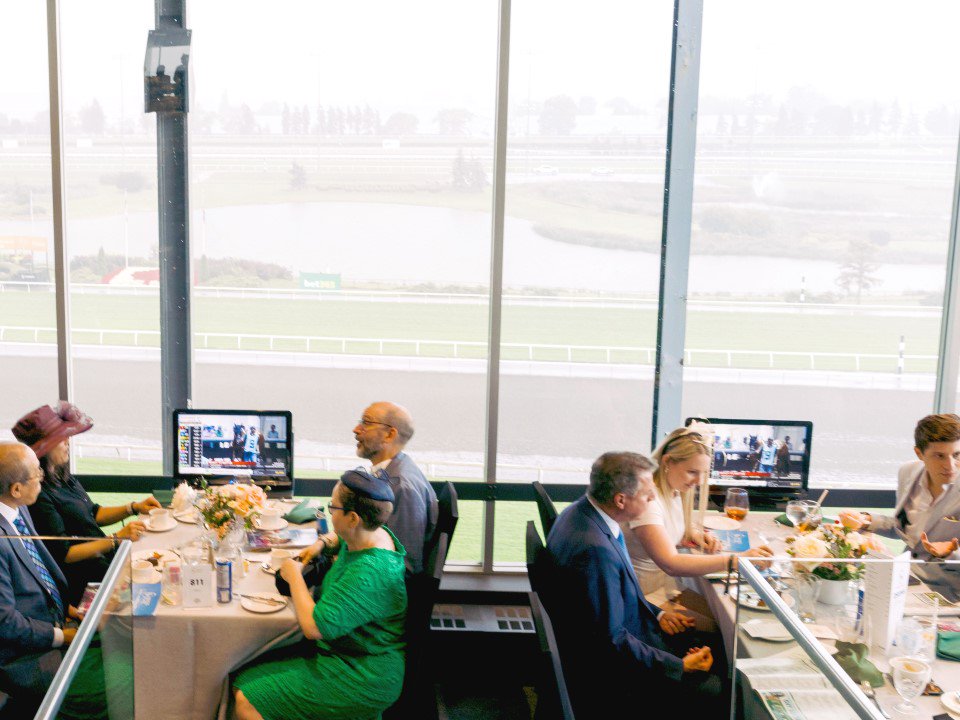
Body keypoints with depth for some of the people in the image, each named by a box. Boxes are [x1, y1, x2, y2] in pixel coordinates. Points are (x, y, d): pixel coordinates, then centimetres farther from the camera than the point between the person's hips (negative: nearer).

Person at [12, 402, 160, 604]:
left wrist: (134, 508, 7)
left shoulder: (64, 478, 9)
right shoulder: (40, 495, -18)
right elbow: (63, 553, -19)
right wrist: (118, 539, -23)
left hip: (105, 558, 9)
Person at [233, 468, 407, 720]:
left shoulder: (369, 573, -31)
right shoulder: (373, 533, 0)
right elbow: (339, 537, 26)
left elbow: (314, 627, -33)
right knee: (243, 678, 5)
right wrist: (323, 544, 3)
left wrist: (294, 575, -18)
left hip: (365, 679, -10)